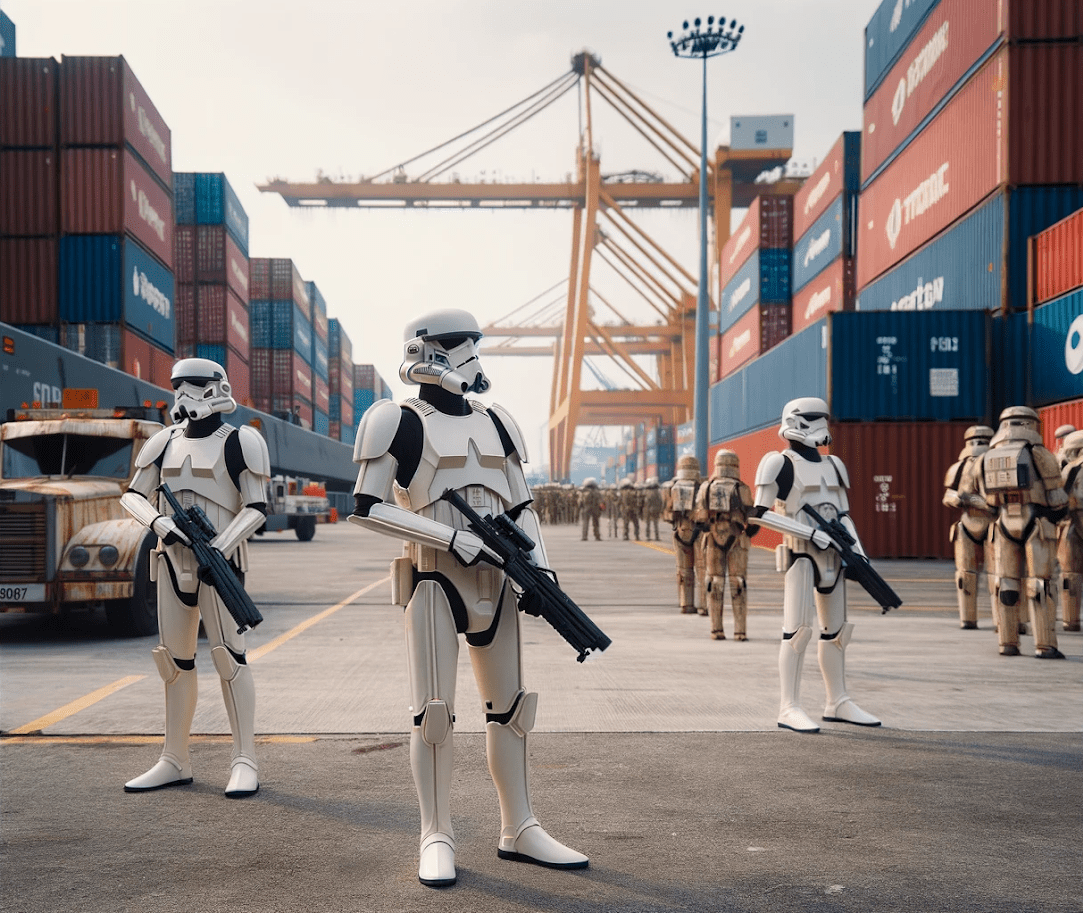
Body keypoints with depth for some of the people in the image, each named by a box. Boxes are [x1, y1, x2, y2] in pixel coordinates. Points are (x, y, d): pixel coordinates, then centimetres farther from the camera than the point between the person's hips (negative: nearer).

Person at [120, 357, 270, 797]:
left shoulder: (238, 443, -3)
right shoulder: (165, 443, 14)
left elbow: (256, 508, -7)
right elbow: (132, 495, 13)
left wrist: (222, 546, -19)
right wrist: (160, 521, -7)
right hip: (172, 559, 6)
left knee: (228, 655, -9)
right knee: (176, 660, 9)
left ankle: (245, 762, -4)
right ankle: (174, 762, 17)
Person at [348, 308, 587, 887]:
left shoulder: (495, 423, 13)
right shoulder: (402, 423, -5)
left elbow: (520, 506, 16)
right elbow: (366, 508, -10)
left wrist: (539, 566, 1)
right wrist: (452, 539, -16)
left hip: (495, 579, 6)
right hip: (435, 580, -6)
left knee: (511, 705, 9)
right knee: (434, 710, -2)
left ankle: (519, 831, 21)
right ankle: (437, 839, 11)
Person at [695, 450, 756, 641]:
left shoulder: (706, 487, 3)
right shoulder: (742, 489, -2)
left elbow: (700, 518, 2)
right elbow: (752, 519, -1)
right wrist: (750, 533, 19)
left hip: (713, 539, 1)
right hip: (737, 540, -1)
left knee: (714, 584, 7)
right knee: (738, 584, 4)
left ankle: (717, 630, 5)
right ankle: (740, 631, 1)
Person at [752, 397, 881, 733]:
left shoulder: (833, 466, 15)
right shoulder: (781, 464, -6)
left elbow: (844, 515, 17)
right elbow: (760, 514, -10)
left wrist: (858, 551, 4)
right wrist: (810, 532, -16)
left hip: (833, 555, 7)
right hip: (801, 555, -7)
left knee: (836, 629, 12)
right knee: (798, 629, -10)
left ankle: (838, 704, 22)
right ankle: (789, 709, -6)